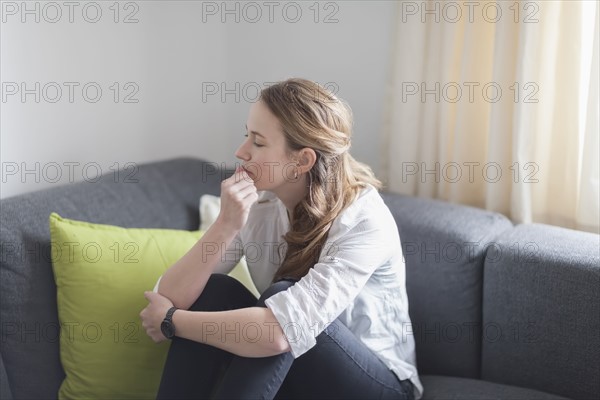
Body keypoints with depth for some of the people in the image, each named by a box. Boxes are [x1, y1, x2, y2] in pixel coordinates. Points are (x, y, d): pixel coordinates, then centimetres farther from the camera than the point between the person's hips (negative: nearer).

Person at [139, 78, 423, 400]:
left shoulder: (363, 220, -25)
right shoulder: (255, 200, -9)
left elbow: (280, 333, -36)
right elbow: (171, 298, -15)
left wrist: (170, 321, -22)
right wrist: (225, 225, -31)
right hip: (285, 374, 5)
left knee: (283, 296, -30)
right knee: (215, 290, -19)